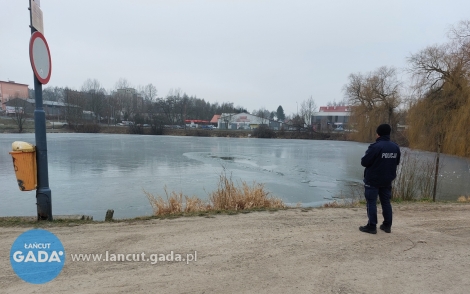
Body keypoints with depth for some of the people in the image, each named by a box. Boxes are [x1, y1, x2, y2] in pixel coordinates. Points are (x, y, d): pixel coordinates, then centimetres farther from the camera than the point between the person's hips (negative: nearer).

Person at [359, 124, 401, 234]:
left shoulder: (375, 146, -20)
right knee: (386, 202, 15)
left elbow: (364, 162, -18)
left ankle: (372, 226, 4)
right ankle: (387, 225, 23)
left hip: (373, 180, -6)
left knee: (371, 202, 1)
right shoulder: (396, 147, 3)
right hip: (387, 180, 7)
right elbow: (397, 162, 15)